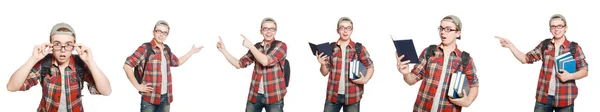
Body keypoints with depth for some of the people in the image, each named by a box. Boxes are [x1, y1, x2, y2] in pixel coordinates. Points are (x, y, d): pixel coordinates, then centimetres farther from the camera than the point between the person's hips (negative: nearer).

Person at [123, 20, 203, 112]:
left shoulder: (166, 49, 11)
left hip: (166, 97, 6)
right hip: (149, 98, -6)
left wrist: (192, 52, 27)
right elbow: (127, 66, -13)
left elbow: (177, 62, 31)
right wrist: (138, 86, -13)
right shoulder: (145, 48, -8)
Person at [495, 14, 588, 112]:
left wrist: (570, 76, -16)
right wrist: (509, 45, -2)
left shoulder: (574, 48, -1)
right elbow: (525, 59, 8)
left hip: (564, 99, -2)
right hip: (543, 97, 2)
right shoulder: (544, 45, 6)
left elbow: (584, 70, 2)